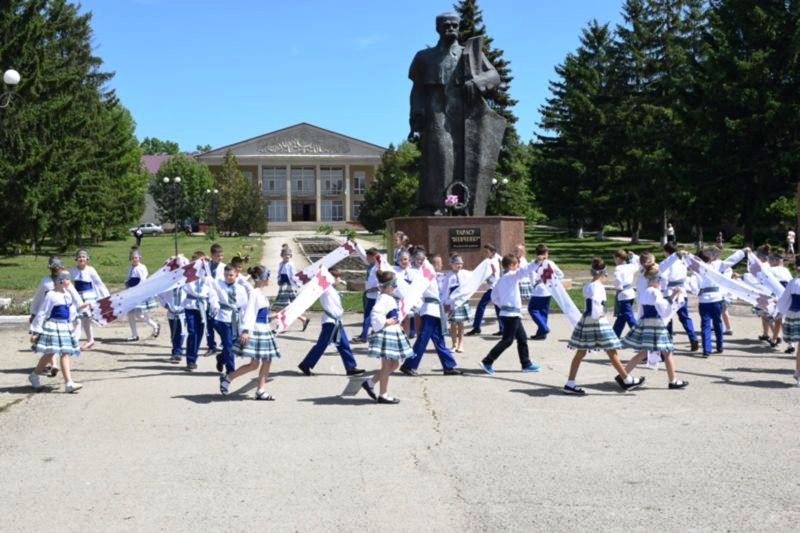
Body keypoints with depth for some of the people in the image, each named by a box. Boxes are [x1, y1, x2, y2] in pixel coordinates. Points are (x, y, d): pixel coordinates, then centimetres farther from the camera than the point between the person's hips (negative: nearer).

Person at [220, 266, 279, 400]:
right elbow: (249, 312, -21)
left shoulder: (261, 293, 13)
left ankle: (260, 390, 7)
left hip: (264, 330, 9)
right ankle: (227, 378, 6)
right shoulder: (254, 293, -13)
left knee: (267, 361, 4)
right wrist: (246, 330, -30)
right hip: (255, 330, -9)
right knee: (254, 364, -7)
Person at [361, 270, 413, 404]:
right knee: (387, 365, -1)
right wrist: (387, 322, -20)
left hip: (393, 333, 10)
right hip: (386, 334, -10)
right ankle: (383, 395, 9)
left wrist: (395, 322, 11)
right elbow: (375, 316, -31)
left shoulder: (389, 298, 14)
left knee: (394, 364, 15)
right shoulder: (383, 299, -17)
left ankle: (370, 382, 21)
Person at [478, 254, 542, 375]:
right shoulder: (512, 276, -11)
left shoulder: (501, 279, 14)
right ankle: (487, 362, -5)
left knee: (522, 338, 15)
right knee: (507, 340, -6)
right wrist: (537, 262, -34)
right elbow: (524, 271, -28)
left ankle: (526, 364, 21)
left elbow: (494, 296, 16)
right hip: (511, 314, -10)